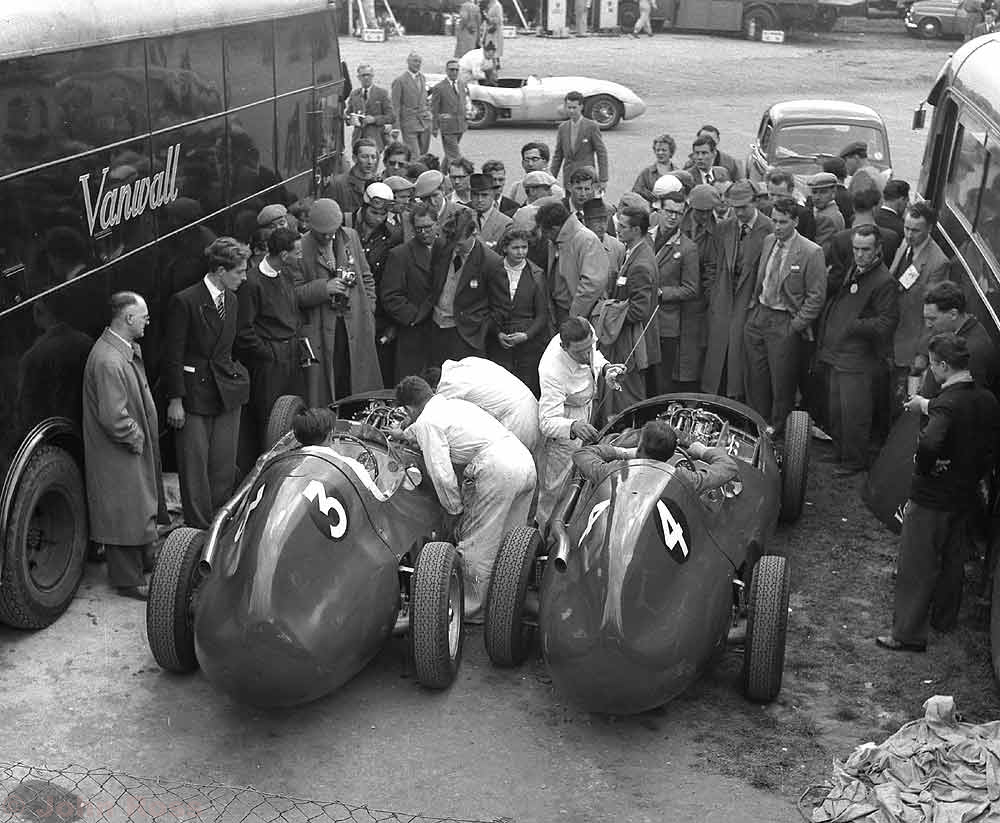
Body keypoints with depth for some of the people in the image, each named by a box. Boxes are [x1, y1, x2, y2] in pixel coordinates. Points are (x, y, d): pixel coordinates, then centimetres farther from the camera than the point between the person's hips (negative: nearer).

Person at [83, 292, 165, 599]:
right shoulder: (108, 361, -29)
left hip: (135, 448, 10)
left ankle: (141, 558, 40)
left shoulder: (127, 348, 4)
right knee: (125, 515, 4)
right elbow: (113, 416, -29)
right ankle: (128, 581, 17)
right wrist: (136, 438, -16)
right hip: (117, 457, -10)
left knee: (138, 511, 23)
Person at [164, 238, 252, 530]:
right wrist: (175, 400, -12)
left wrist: (238, 375, 10)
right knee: (195, 466, 0)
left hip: (228, 393, 6)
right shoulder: (184, 302, -12)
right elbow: (172, 356, -11)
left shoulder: (231, 301, 10)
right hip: (195, 394, -6)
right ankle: (199, 530, 8)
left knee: (224, 466, 8)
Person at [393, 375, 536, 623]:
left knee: (477, 546, 3)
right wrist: (403, 435, 65)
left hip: (496, 469, -9)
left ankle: (473, 611, 11)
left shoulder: (426, 422, 3)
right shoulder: (454, 403, 28)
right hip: (526, 461, 9)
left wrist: (455, 509, 9)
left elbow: (441, 474, -3)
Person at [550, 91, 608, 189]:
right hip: (568, 180, 4)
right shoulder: (563, 127, 11)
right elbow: (558, 154, 14)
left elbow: (601, 153, -4)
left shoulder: (591, 126, -3)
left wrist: (603, 179, -10)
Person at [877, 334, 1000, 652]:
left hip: (932, 499, -8)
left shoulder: (946, 404, -25)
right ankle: (945, 619, 40)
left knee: (917, 566, 3)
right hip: (965, 495, 8)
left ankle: (908, 634, 10)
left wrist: (922, 468, -22)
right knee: (952, 558, 24)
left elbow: (930, 444, -42)